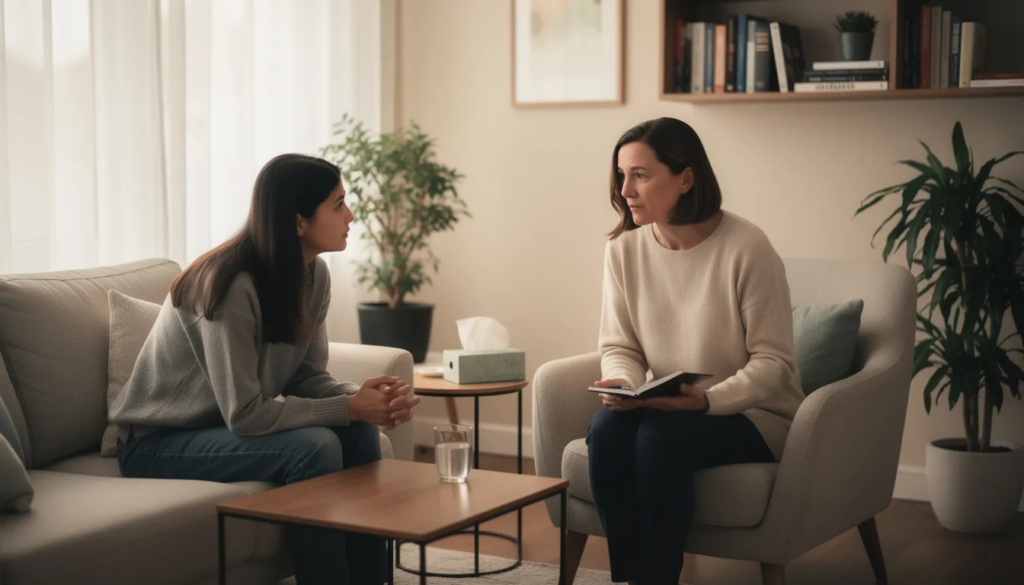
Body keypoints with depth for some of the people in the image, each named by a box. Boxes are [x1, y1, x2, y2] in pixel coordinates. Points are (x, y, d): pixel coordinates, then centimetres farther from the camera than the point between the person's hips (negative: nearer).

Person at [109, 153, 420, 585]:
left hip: (231, 427, 8)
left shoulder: (313, 274, -4)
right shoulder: (231, 285, -28)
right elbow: (245, 414, -28)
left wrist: (364, 396, -20)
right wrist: (350, 407, -25)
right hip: (159, 443, -7)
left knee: (360, 432, -13)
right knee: (315, 447, -27)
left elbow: (307, 377, 0)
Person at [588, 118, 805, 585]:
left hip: (752, 413, -4)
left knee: (660, 438, -32)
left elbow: (773, 362, -13)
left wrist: (707, 400, -27)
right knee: (606, 430, -27)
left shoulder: (746, 248, -17)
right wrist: (624, 385, -16)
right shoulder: (624, 248, -1)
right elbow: (619, 346, 6)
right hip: (667, 410, 4)